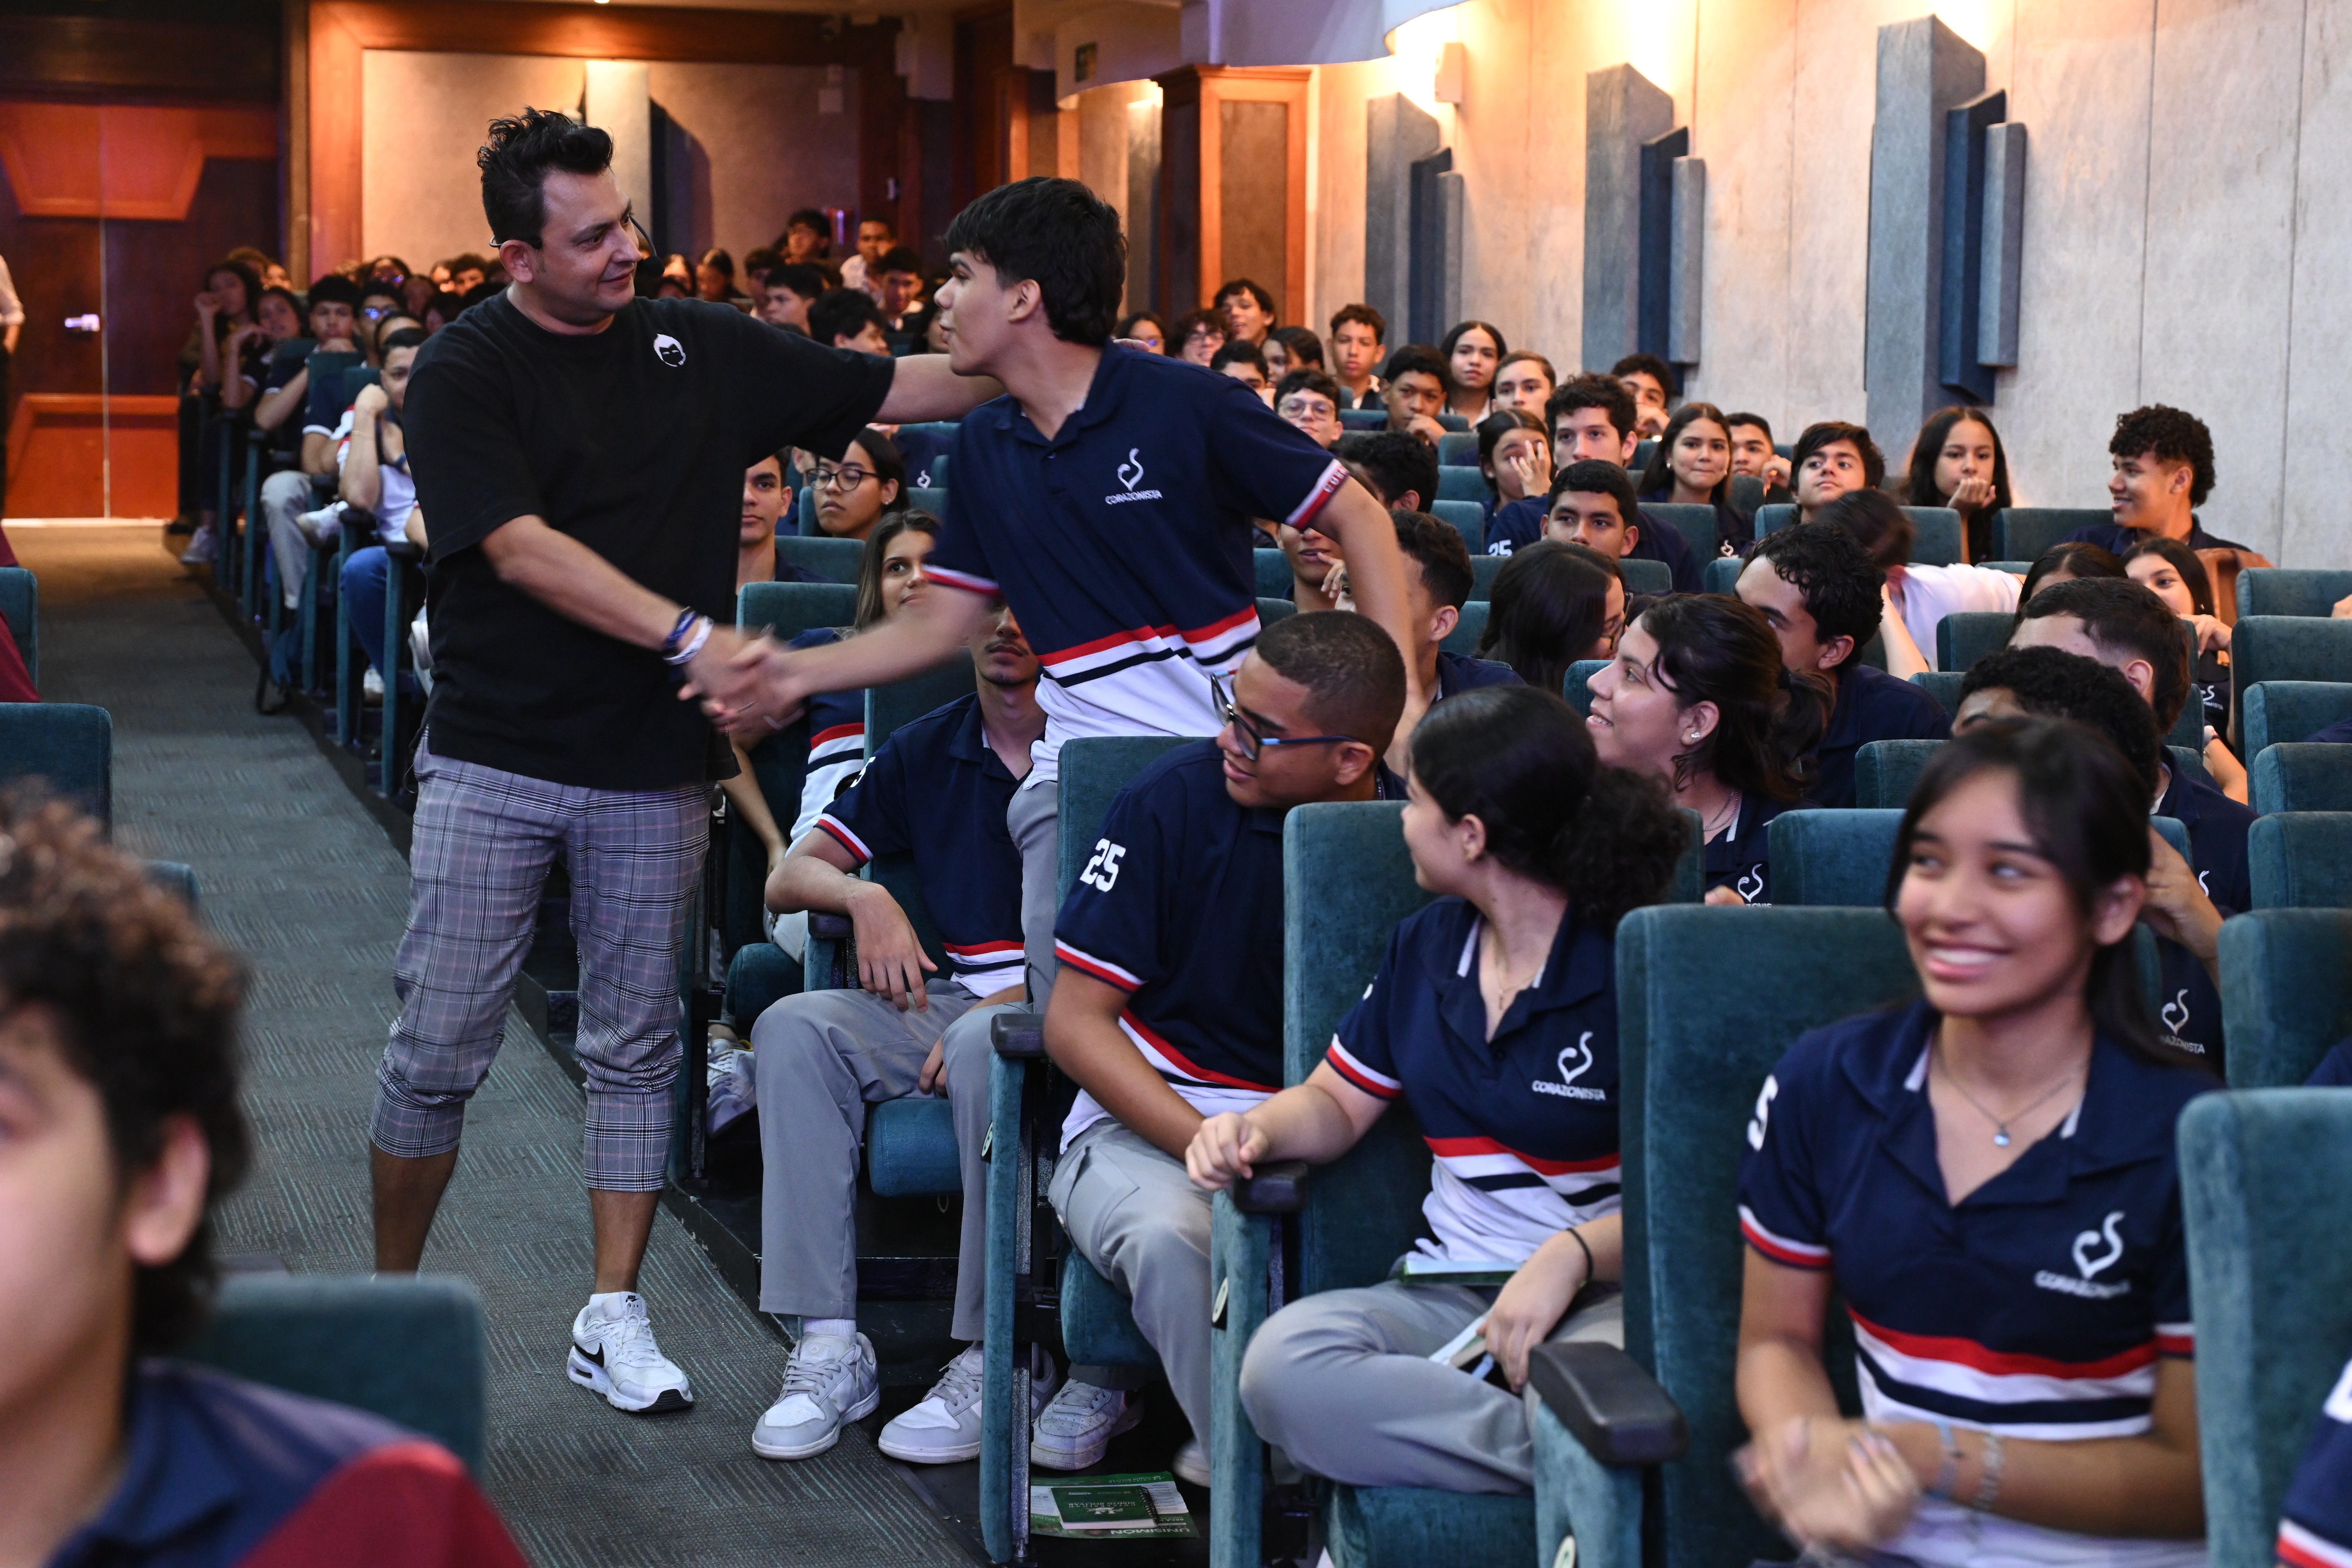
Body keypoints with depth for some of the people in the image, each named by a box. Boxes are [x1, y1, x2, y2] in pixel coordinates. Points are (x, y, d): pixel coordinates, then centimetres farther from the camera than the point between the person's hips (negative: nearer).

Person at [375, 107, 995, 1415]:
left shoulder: (701, 349, 6)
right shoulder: (468, 372, -5)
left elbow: (899, 390, 8)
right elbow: (522, 548, -17)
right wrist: (689, 637, -24)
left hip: (654, 764, 3)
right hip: (496, 754, -3)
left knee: (637, 1049, 8)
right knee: (439, 1048, 0)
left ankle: (616, 1316, 17)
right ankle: (391, 1299, 17)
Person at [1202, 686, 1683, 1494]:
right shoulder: (1425, 945, 15)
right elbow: (1335, 1100, 25)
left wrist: (1573, 1255, -26)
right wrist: (1257, 1130, 2)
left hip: (1611, 1297, -7)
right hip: (1448, 1297, 7)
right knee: (1281, 1365, -30)